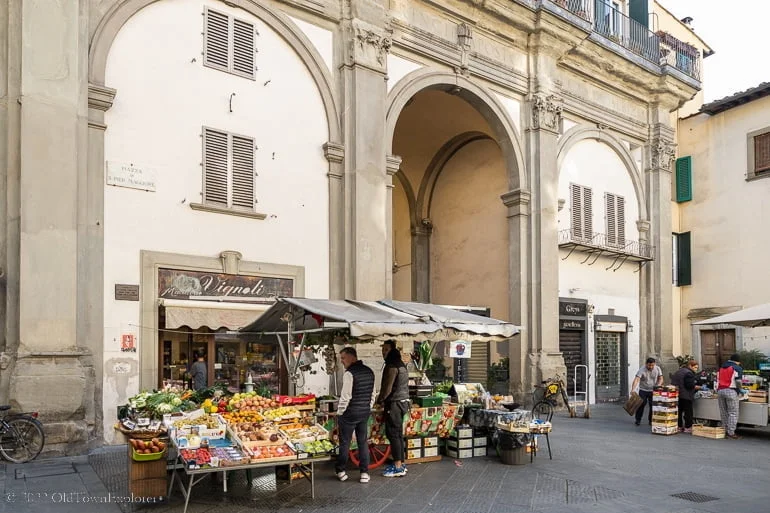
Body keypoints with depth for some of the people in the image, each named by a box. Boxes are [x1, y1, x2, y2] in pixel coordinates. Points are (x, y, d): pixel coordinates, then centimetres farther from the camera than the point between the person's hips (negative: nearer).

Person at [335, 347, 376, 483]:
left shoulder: (349, 373, -17)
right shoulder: (369, 372, 6)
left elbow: (346, 396, -18)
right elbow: (373, 394, 11)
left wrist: (339, 413, -7)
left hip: (350, 413, -6)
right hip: (365, 413, 6)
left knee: (345, 443, 7)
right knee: (363, 442, 11)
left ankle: (340, 471, 18)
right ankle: (364, 473, 13)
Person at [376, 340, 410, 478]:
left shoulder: (392, 366, -16)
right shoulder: (401, 365, 14)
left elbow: (388, 388, -19)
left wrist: (379, 400, -3)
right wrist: (384, 400, 18)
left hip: (394, 404, -10)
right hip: (403, 401, 10)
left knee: (393, 434, -5)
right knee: (398, 434, 14)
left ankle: (398, 467, -3)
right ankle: (401, 464, 19)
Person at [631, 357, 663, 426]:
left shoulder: (657, 369, -4)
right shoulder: (642, 370, -17)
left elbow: (660, 379, 2)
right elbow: (636, 379, -26)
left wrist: (658, 386, -19)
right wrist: (633, 389, -39)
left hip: (653, 391, 2)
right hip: (643, 390, -2)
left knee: (653, 406, 2)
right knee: (641, 404, -3)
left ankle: (651, 420, 16)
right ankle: (638, 420, 9)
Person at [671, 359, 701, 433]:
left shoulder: (678, 371, 16)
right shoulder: (688, 373, -14)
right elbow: (690, 385, -21)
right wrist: (698, 387, -11)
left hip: (677, 395, 9)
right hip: (685, 396, -9)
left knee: (679, 411, 12)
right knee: (688, 412, -1)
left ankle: (679, 427, 16)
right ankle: (688, 427, 1)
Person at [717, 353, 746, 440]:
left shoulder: (721, 367, 21)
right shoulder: (737, 368, 1)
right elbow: (738, 381, -9)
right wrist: (741, 389, 7)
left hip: (720, 390, 6)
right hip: (731, 391, -6)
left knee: (723, 412, 12)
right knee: (733, 413, -2)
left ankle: (726, 430, 16)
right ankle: (731, 433, -4)